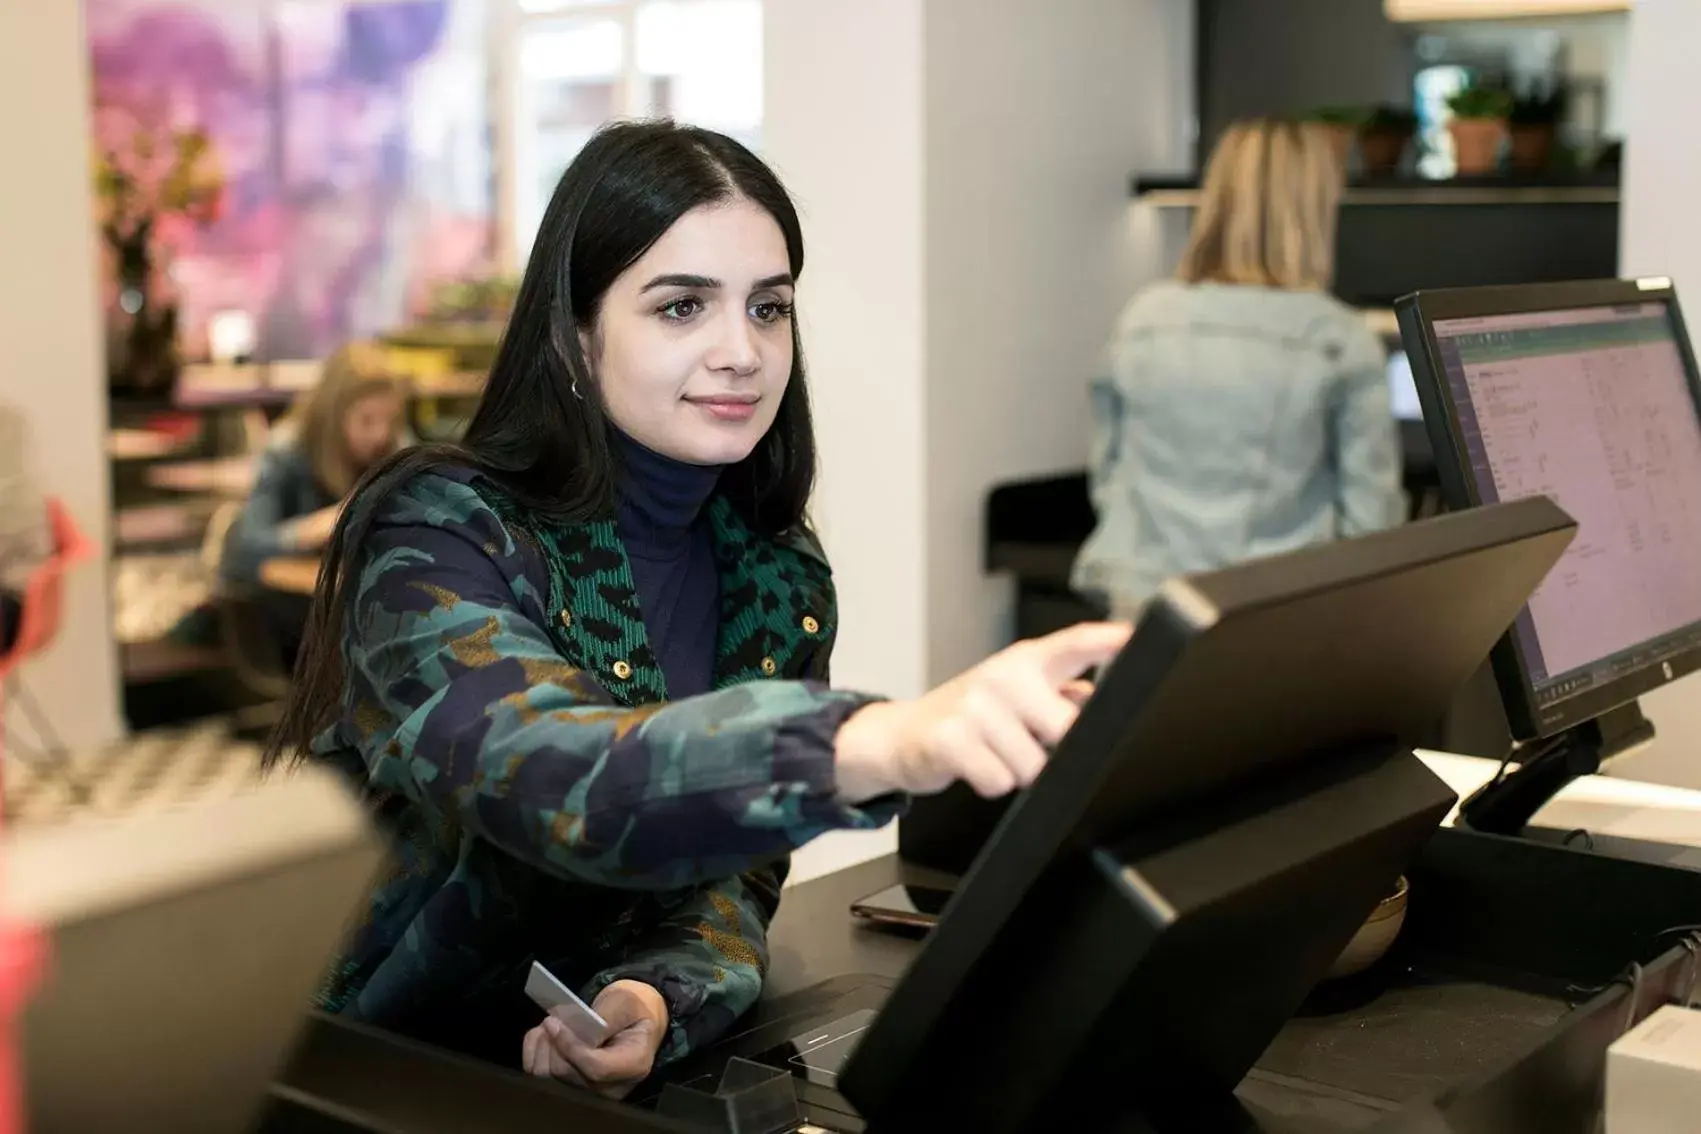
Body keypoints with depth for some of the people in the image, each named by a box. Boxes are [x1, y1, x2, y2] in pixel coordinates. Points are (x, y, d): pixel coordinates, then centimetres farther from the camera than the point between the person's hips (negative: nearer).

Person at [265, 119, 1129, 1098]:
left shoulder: (782, 585, 1)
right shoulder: (438, 535, -16)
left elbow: (729, 881, 2)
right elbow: (548, 781, -34)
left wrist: (654, 1004, -20)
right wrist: (884, 742, -50)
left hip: (580, 1073, 5)